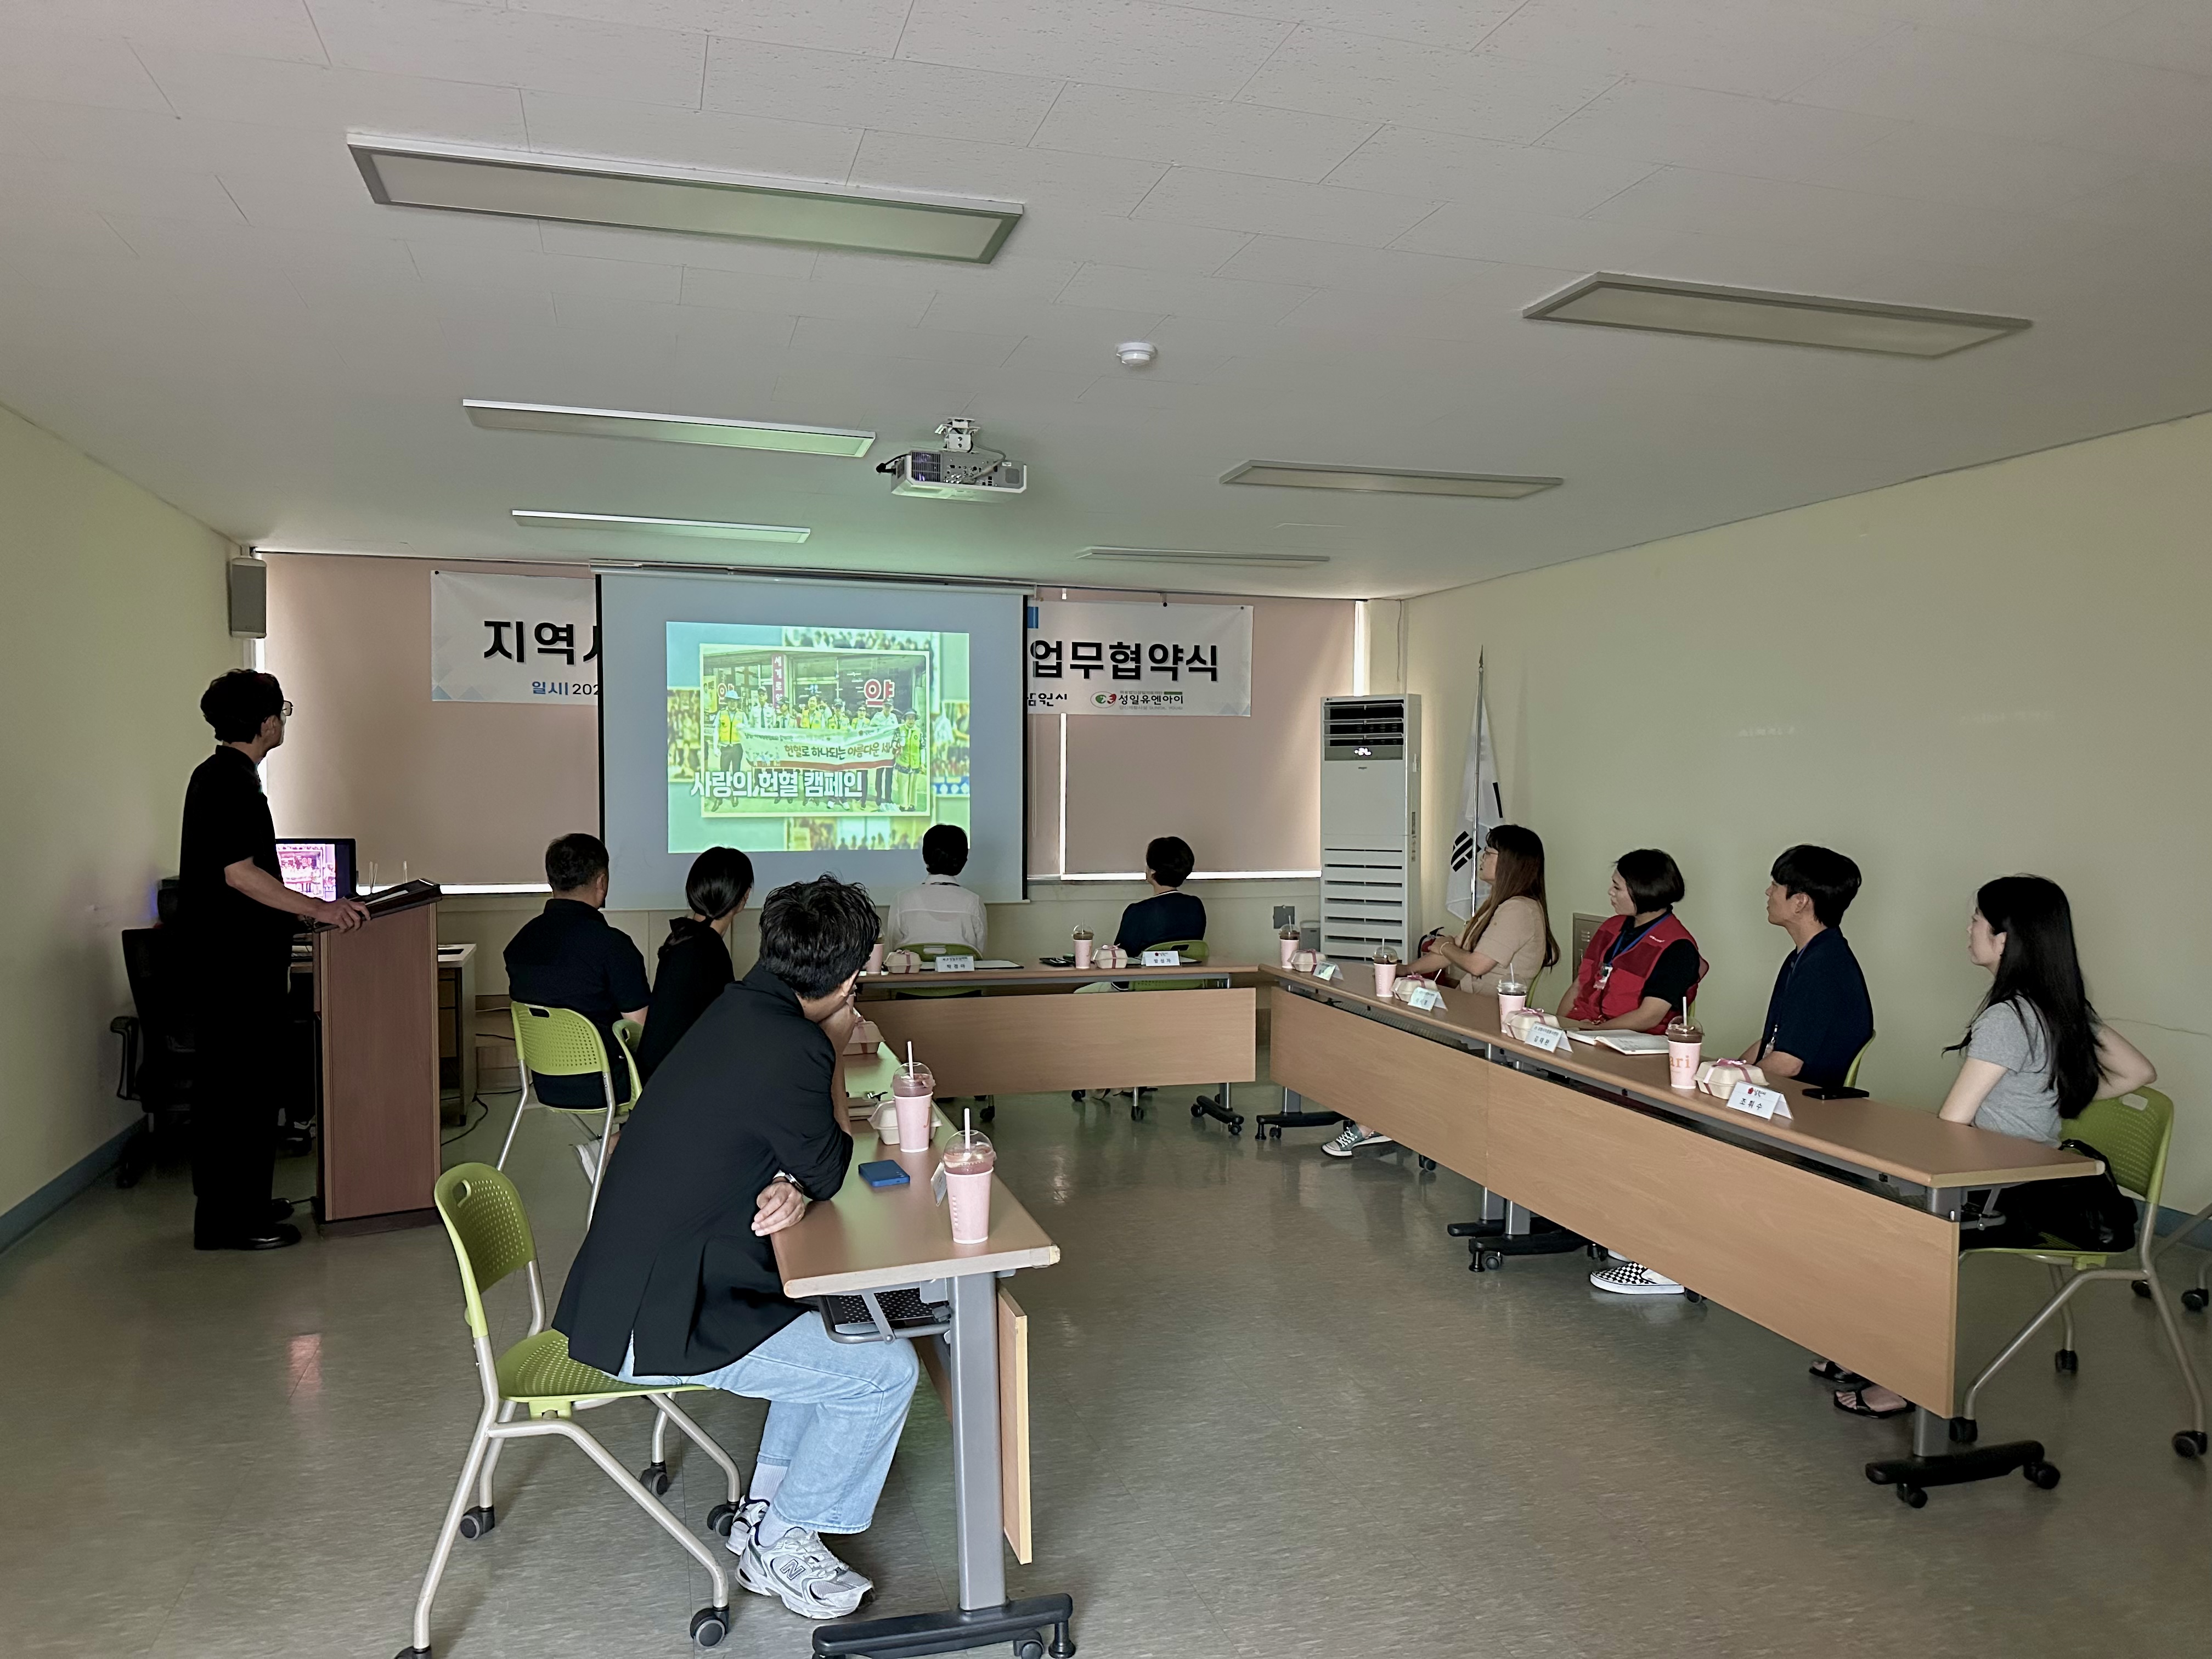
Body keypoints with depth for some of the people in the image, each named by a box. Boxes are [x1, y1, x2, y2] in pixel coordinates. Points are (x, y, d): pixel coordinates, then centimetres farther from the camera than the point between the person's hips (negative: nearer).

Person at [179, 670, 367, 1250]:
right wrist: (318, 909, -22)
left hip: (235, 956, 11)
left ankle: (242, 1201, 26)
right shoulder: (229, 781, -17)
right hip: (235, 961, -11)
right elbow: (239, 873, -23)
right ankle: (228, 1219, 4)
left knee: (238, 1080, 16)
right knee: (240, 1083, -4)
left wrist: (298, 913, 24)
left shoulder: (221, 775, 15)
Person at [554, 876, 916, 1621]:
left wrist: (791, 1186, -10)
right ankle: (780, 1548, 12)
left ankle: (763, 1508, 29)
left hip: (625, 1291, 10)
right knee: (887, 1369, -7)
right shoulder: (790, 1050, -27)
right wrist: (833, 1054, -3)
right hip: (657, 1328, -10)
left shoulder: (744, 1009, 3)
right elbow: (828, 1170, -11)